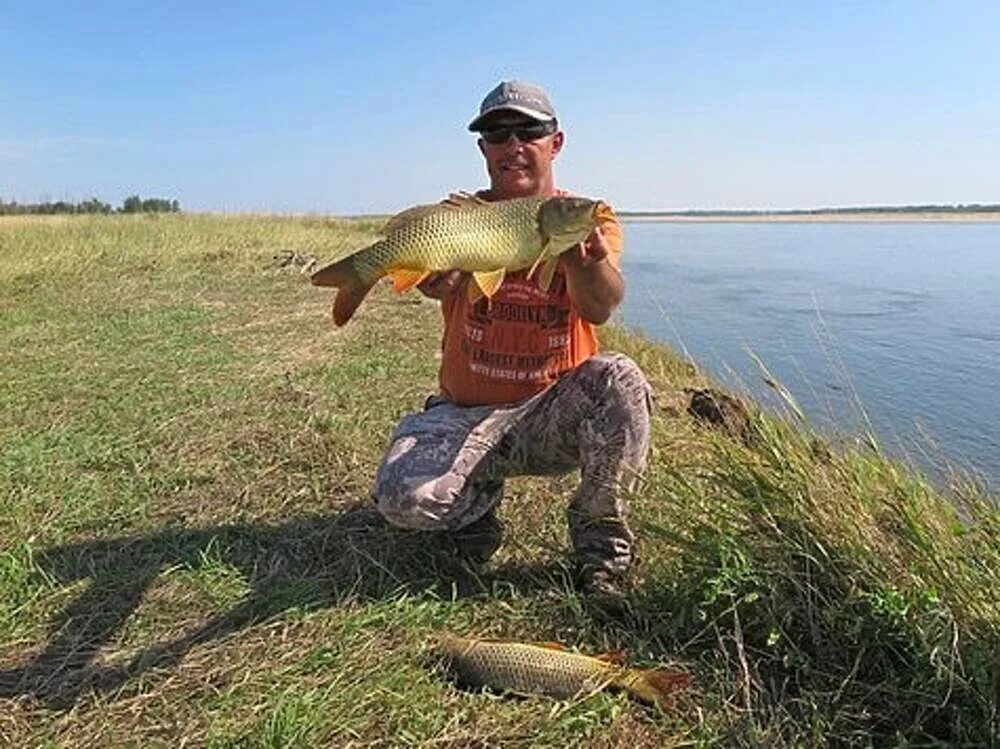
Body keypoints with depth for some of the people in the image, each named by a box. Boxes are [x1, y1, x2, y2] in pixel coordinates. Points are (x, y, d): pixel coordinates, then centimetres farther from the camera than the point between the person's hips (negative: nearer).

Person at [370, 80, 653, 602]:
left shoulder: (590, 220, -2)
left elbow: (599, 308, -24)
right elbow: (439, 285, -23)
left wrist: (585, 259, -47)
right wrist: (435, 279, -49)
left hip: (556, 412, 0)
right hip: (465, 413, 1)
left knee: (618, 380, -31)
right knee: (403, 497, -25)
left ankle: (599, 534, -7)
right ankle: (477, 497, 12)